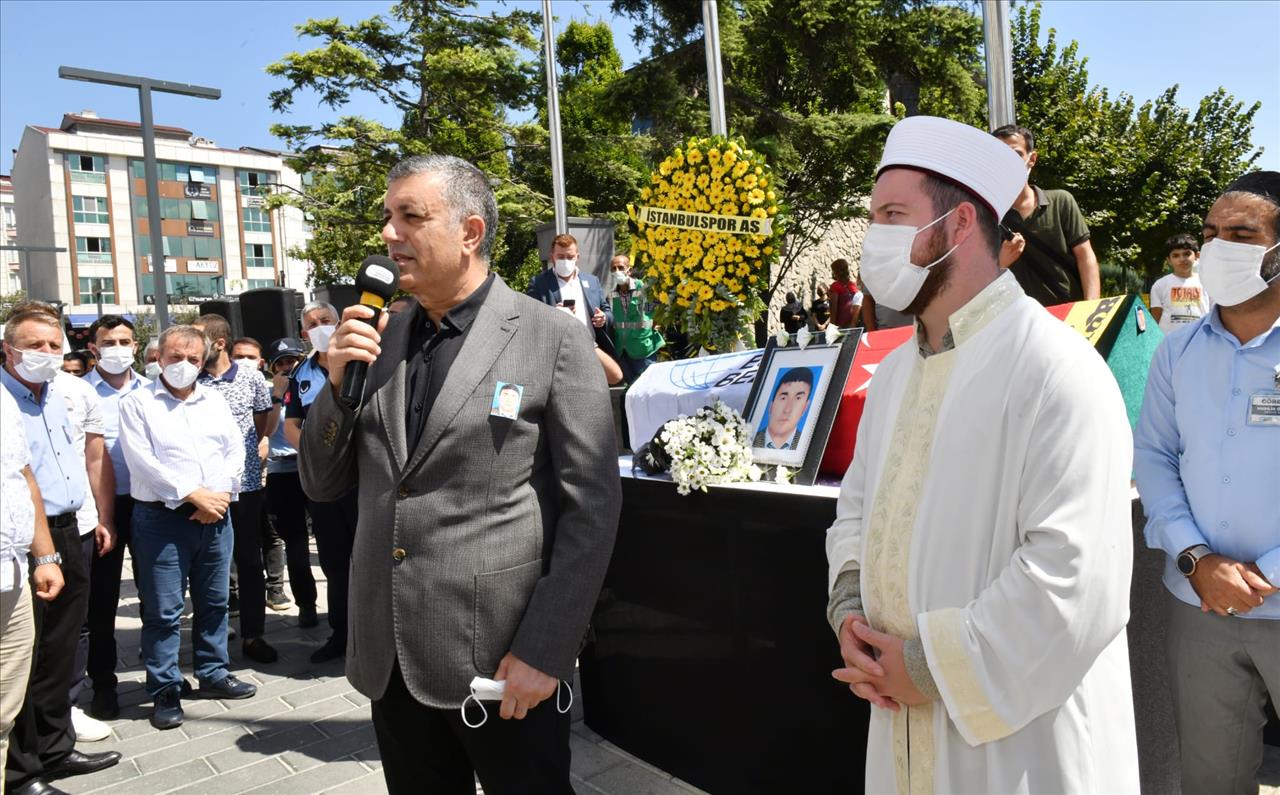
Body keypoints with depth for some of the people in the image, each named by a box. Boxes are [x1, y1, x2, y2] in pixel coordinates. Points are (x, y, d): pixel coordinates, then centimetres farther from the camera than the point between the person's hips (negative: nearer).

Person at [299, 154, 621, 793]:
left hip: (500, 658, -5)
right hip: (390, 659, 5)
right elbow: (321, 485, 11)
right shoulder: (379, 338, 7)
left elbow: (593, 507, -10)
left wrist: (543, 652, -13)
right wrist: (338, 383, -6)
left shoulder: (553, 339, -8)